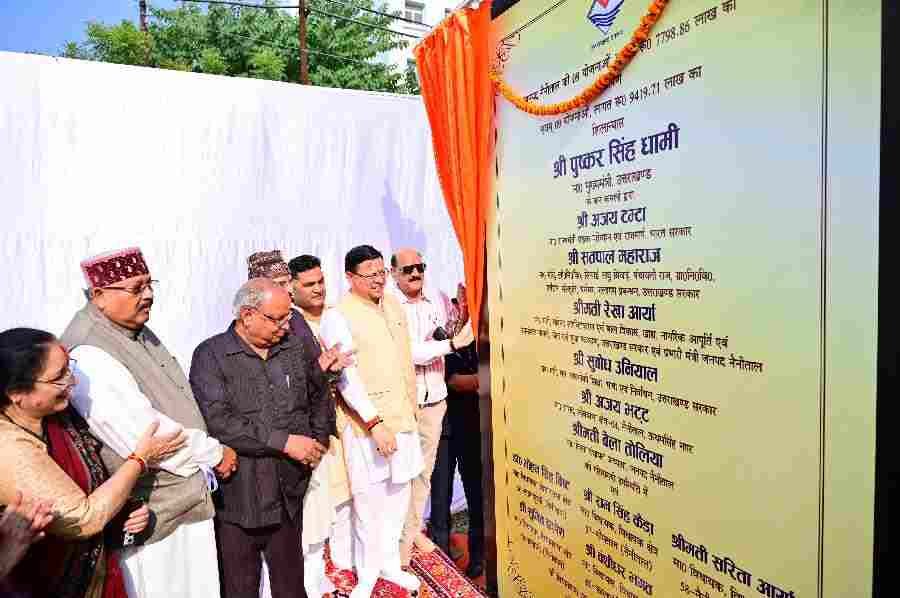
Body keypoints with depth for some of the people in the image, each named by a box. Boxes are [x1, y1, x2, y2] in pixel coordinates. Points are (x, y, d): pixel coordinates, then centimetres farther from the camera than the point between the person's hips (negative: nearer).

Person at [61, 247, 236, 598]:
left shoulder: (138, 333, 5)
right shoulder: (89, 357, -23)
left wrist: (203, 457, 5)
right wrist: (214, 453, -12)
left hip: (188, 496, 8)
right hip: (153, 514, -8)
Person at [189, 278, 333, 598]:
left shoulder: (294, 349, 6)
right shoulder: (211, 355, -10)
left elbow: (320, 397, 19)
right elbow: (218, 420, -22)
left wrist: (318, 441, 6)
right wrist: (284, 442, -20)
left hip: (289, 495, 4)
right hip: (238, 500, -4)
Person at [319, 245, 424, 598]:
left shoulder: (394, 306, 7)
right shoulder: (337, 317, -13)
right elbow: (346, 378, -18)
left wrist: (411, 407, 16)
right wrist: (376, 423, -22)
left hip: (402, 418, 6)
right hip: (368, 424, -6)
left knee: (398, 495, 16)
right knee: (369, 501, 5)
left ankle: (389, 563, 35)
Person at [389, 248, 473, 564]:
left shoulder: (440, 300, 3)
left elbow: (465, 335, 6)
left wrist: (464, 314, -13)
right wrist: (450, 344, -16)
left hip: (434, 399, 4)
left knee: (425, 469, 16)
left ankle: (414, 528, 33)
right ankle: (402, 537, 21)